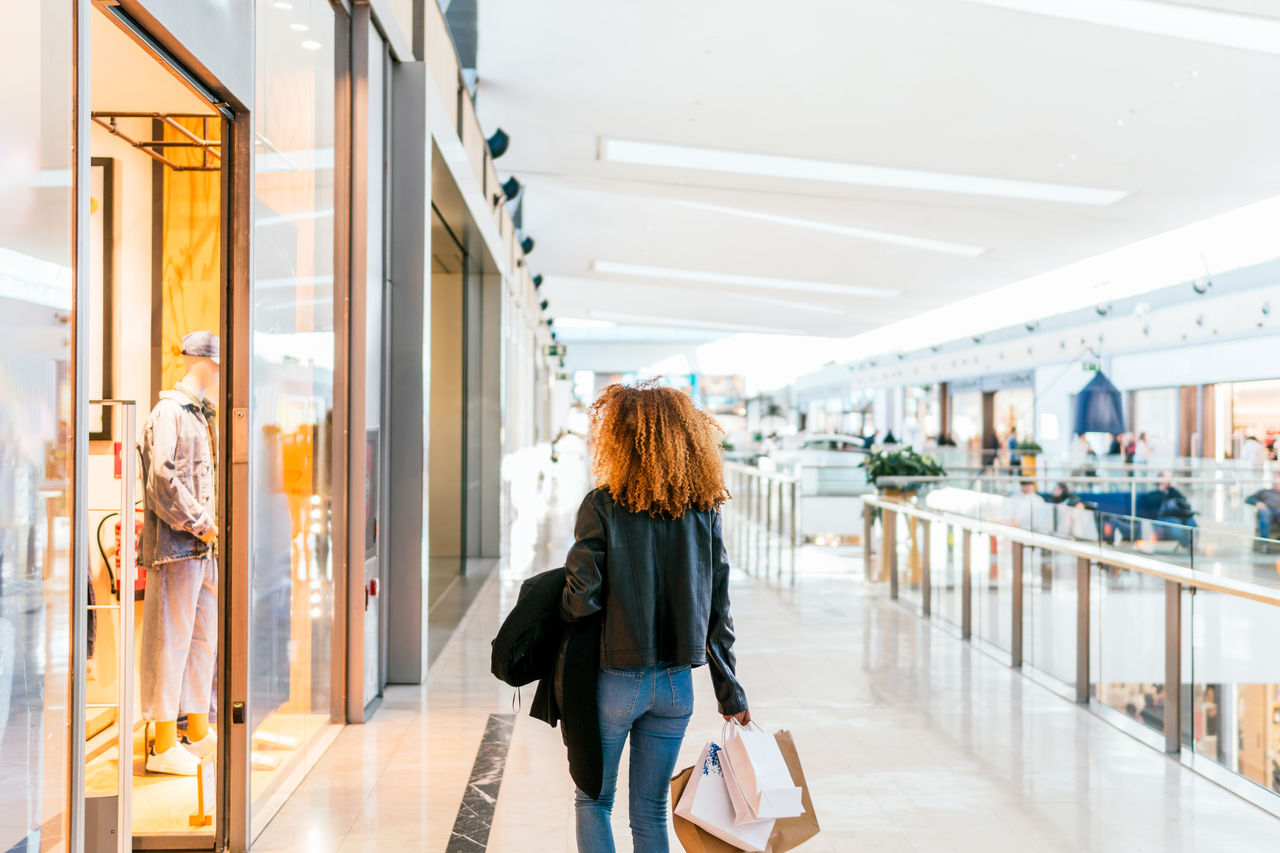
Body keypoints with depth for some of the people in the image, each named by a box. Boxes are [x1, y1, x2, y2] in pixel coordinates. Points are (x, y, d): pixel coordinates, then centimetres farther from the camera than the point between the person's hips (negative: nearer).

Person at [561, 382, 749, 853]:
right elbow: (717, 611, 2)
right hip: (677, 685, 4)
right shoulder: (703, 509, -1)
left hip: (614, 681, -3)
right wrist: (731, 696, 9)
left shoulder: (602, 505, -13)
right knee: (650, 811, 16)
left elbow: (582, 597, -17)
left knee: (594, 800, 17)